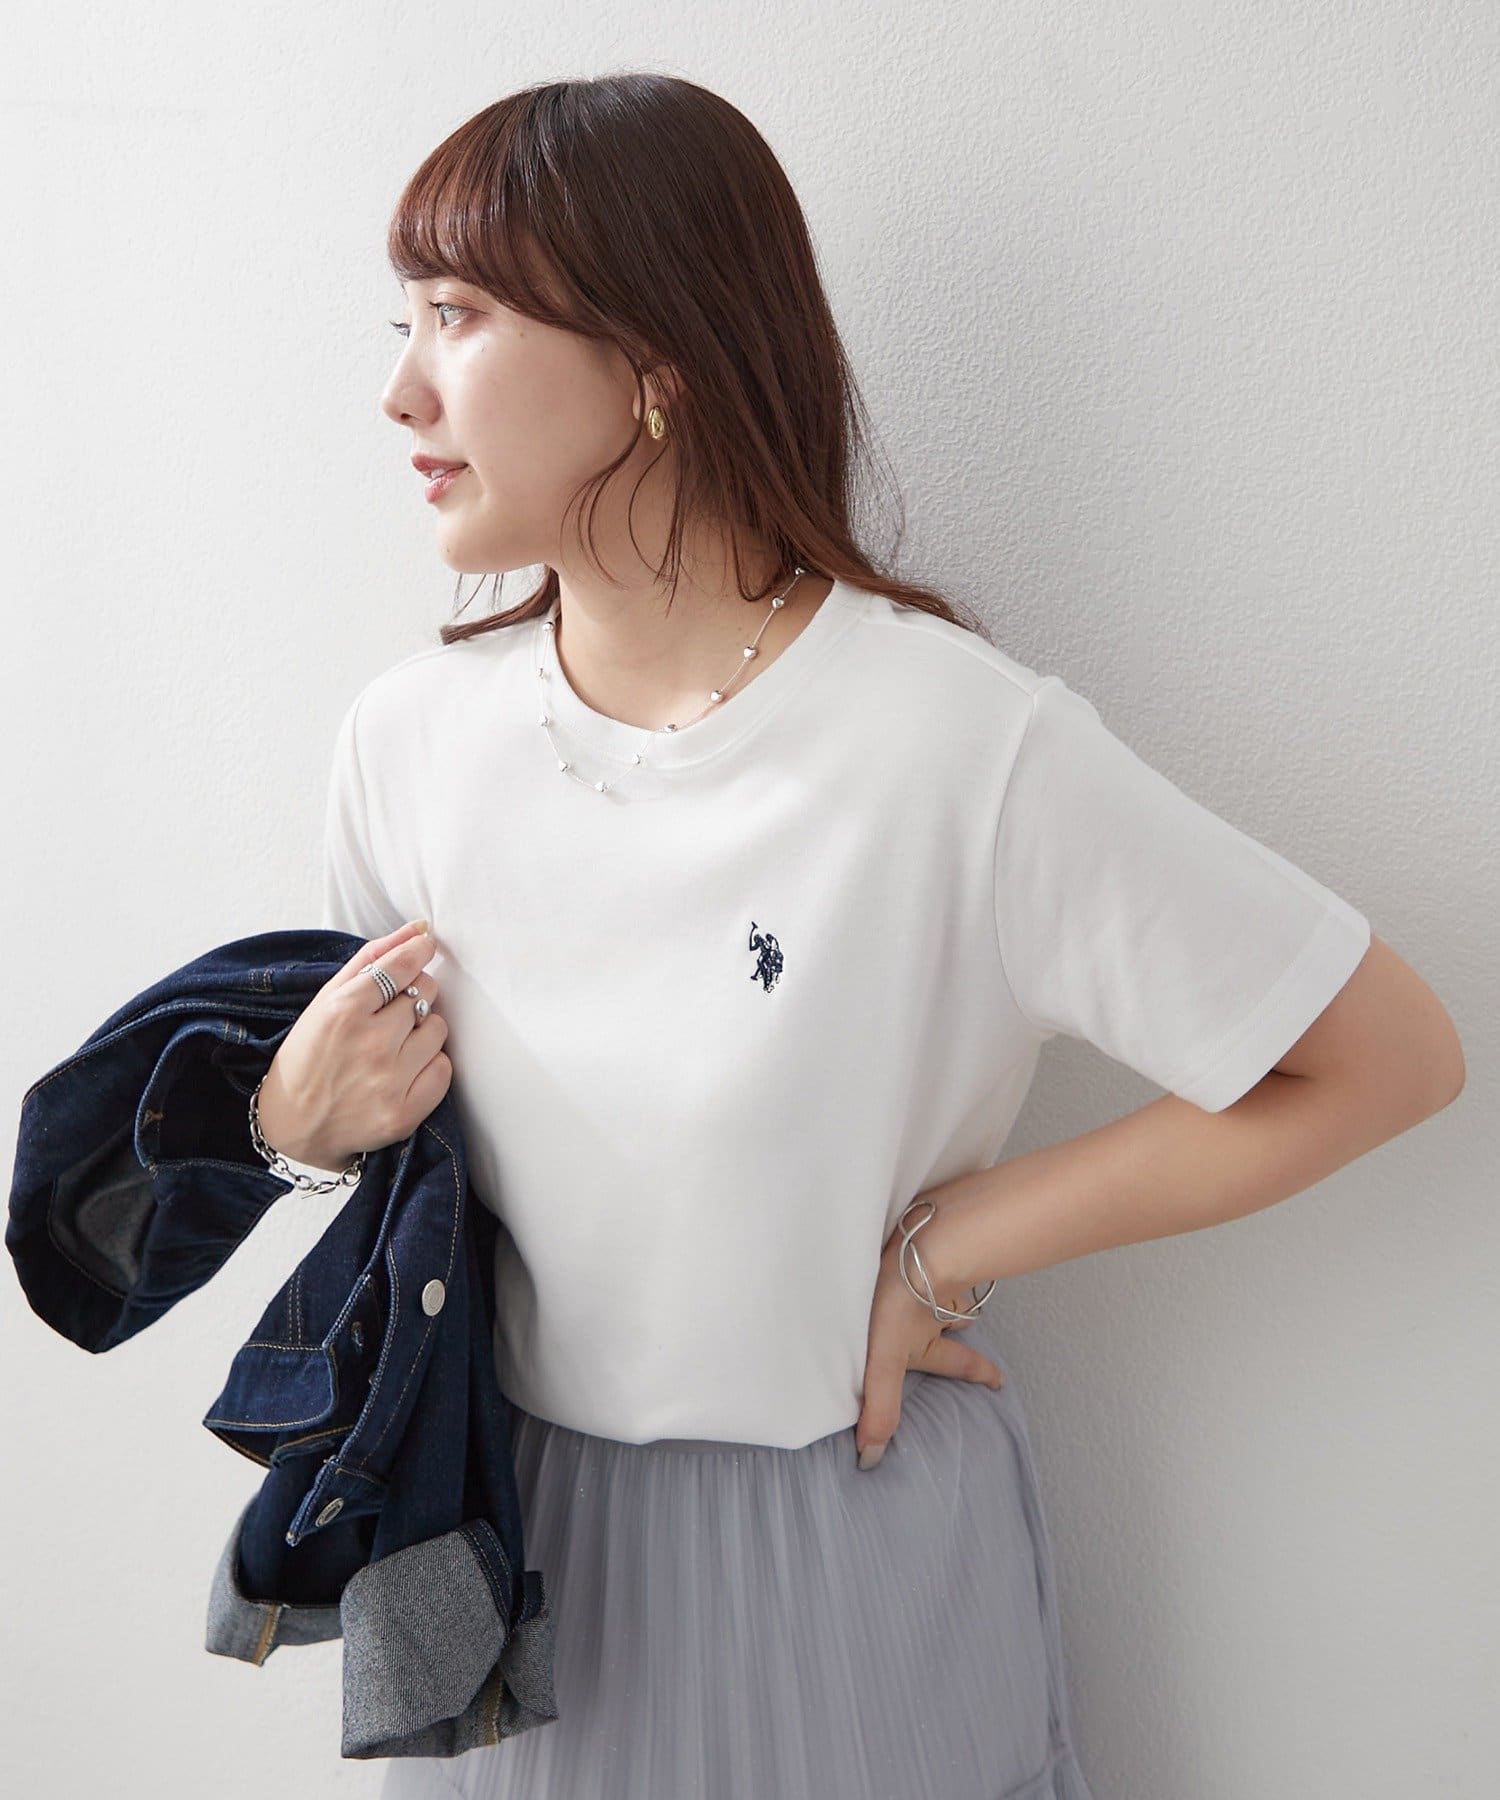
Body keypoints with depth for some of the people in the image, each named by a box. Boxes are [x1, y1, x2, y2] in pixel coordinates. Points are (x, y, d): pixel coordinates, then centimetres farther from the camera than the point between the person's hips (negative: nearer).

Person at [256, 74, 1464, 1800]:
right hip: (499, 1534, 4)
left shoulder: (968, 743, -24)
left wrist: (938, 1253, -16)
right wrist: (307, 1117, -16)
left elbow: (1387, 1056, -17)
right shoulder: (406, 734, -8)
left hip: (847, 1537, -4)